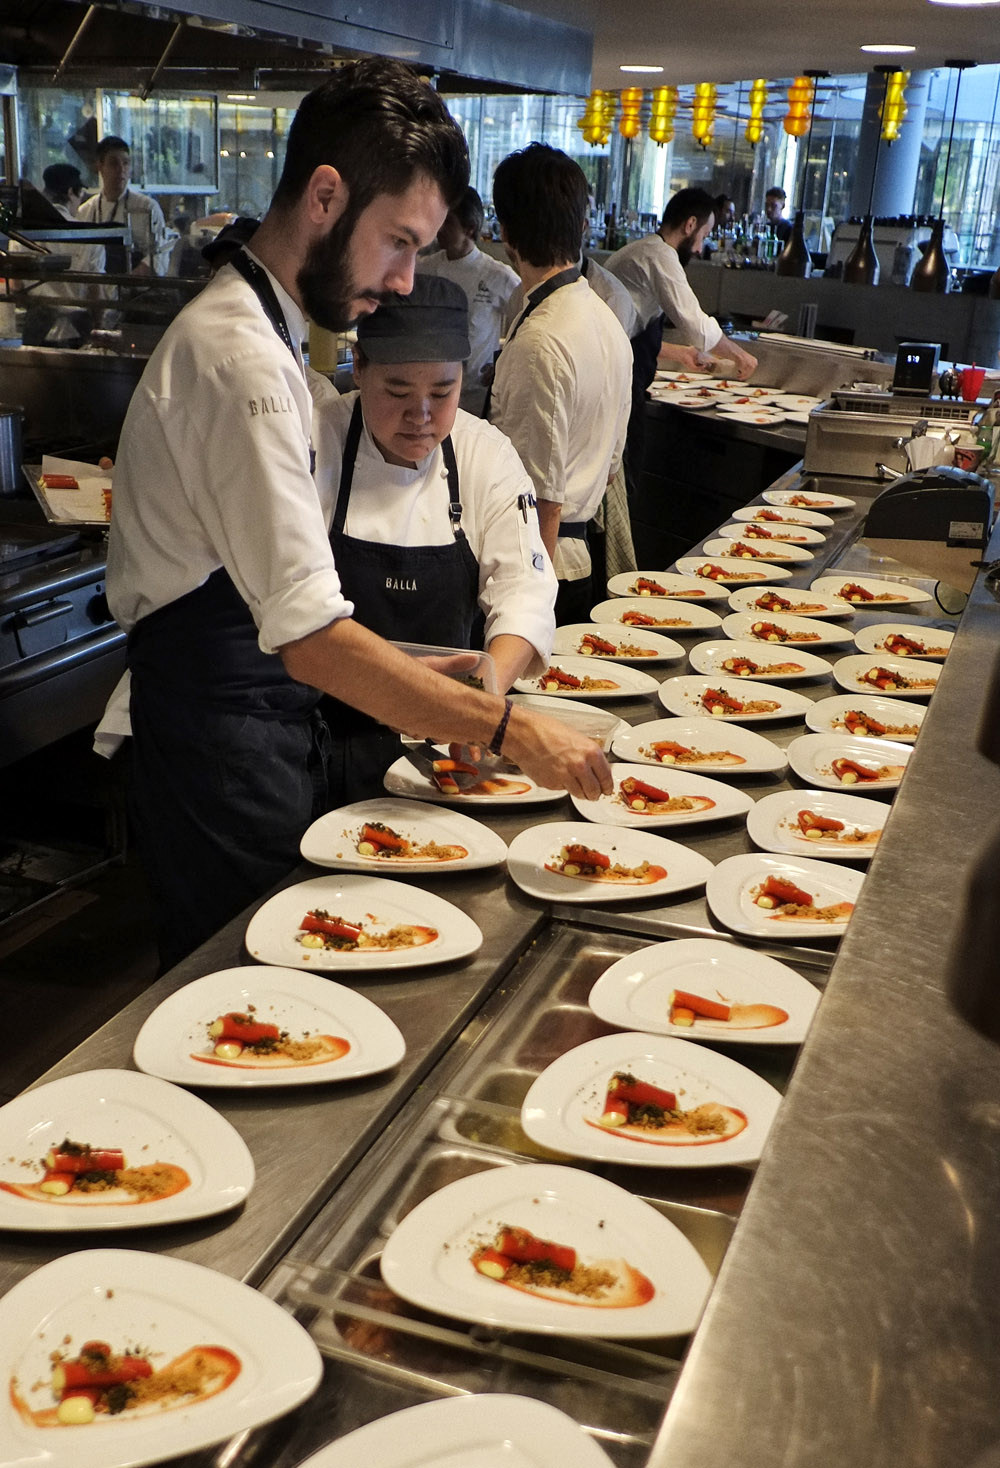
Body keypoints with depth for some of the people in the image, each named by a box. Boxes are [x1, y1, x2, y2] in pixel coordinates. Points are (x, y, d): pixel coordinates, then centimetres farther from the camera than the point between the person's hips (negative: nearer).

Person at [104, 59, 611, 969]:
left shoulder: (260, 331, 13)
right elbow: (308, 635, -28)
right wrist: (508, 729, -27)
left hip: (272, 721, 10)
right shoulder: (242, 360, -21)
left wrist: (398, 675, 12)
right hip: (223, 746, -10)